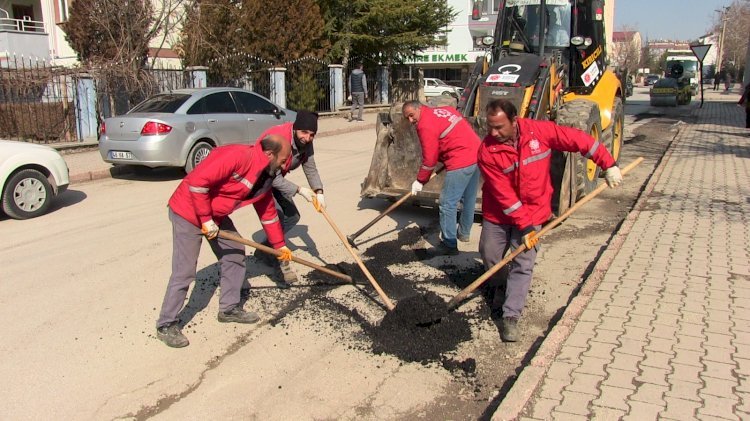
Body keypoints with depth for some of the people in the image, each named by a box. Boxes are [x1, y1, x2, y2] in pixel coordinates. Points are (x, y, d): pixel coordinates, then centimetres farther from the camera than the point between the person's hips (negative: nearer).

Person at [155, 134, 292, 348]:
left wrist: (279, 244, 18)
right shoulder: (239, 156, -28)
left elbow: (268, 211, 15)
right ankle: (166, 325, 7)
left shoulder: (264, 176, 1)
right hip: (188, 211, -9)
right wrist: (206, 219, -24)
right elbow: (198, 180, -32)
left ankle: (229, 308, 26)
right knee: (184, 272, -7)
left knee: (235, 254, 12)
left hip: (216, 215, 9)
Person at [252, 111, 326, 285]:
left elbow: (311, 169, -6)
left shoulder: (305, 142, -11)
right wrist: (299, 190, -29)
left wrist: (318, 192, -22)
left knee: (292, 217, 9)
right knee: (275, 214, -24)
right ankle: (281, 264, -16)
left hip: (276, 180, 9)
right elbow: (274, 178, -34)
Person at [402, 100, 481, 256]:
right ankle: (464, 233, 37)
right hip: (477, 155, 10)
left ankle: (449, 245, 3)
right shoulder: (444, 109, 15)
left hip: (460, 163, -10)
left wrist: (420, 181, 2)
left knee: (447, 203, -1)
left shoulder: (425, 125, -10)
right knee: (469, 199, 21)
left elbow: (429, 159, -9)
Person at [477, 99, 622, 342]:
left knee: (523, 265, -5)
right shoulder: (487, 152, -20)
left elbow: (578, 140, -9)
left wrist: (608, 165, -11)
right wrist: (524, 226, -22)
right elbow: (504, 195, -21)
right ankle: (501, 287, 42)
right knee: (489, 256, 9)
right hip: (498, 215, 0)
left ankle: (511, 317, 1)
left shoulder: (539, 131, -16)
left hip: (532, 213, 0)